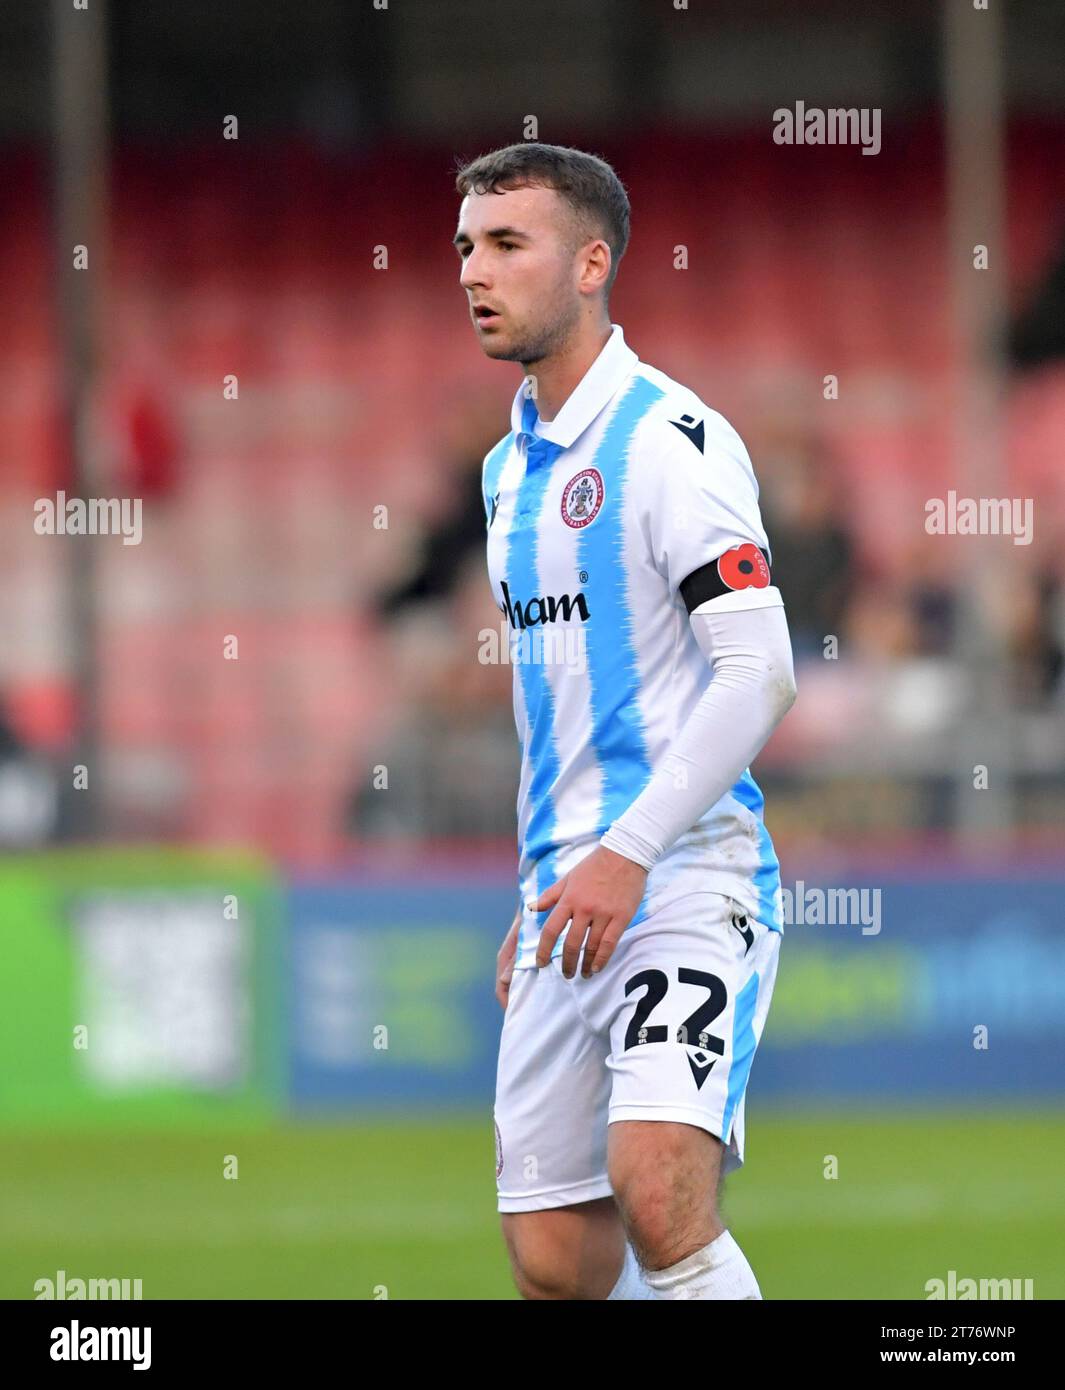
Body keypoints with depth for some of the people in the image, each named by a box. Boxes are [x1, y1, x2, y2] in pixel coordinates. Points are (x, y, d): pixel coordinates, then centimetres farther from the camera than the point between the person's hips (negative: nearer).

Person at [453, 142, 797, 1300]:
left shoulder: (672, 440, -9)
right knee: (554, 1264, 2)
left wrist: (628, 853, -22)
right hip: (570, 898, 8)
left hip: (687, 878, -8)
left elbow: (758, 675, -17)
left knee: (656, 1195, -27)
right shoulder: (511, 466, 17)